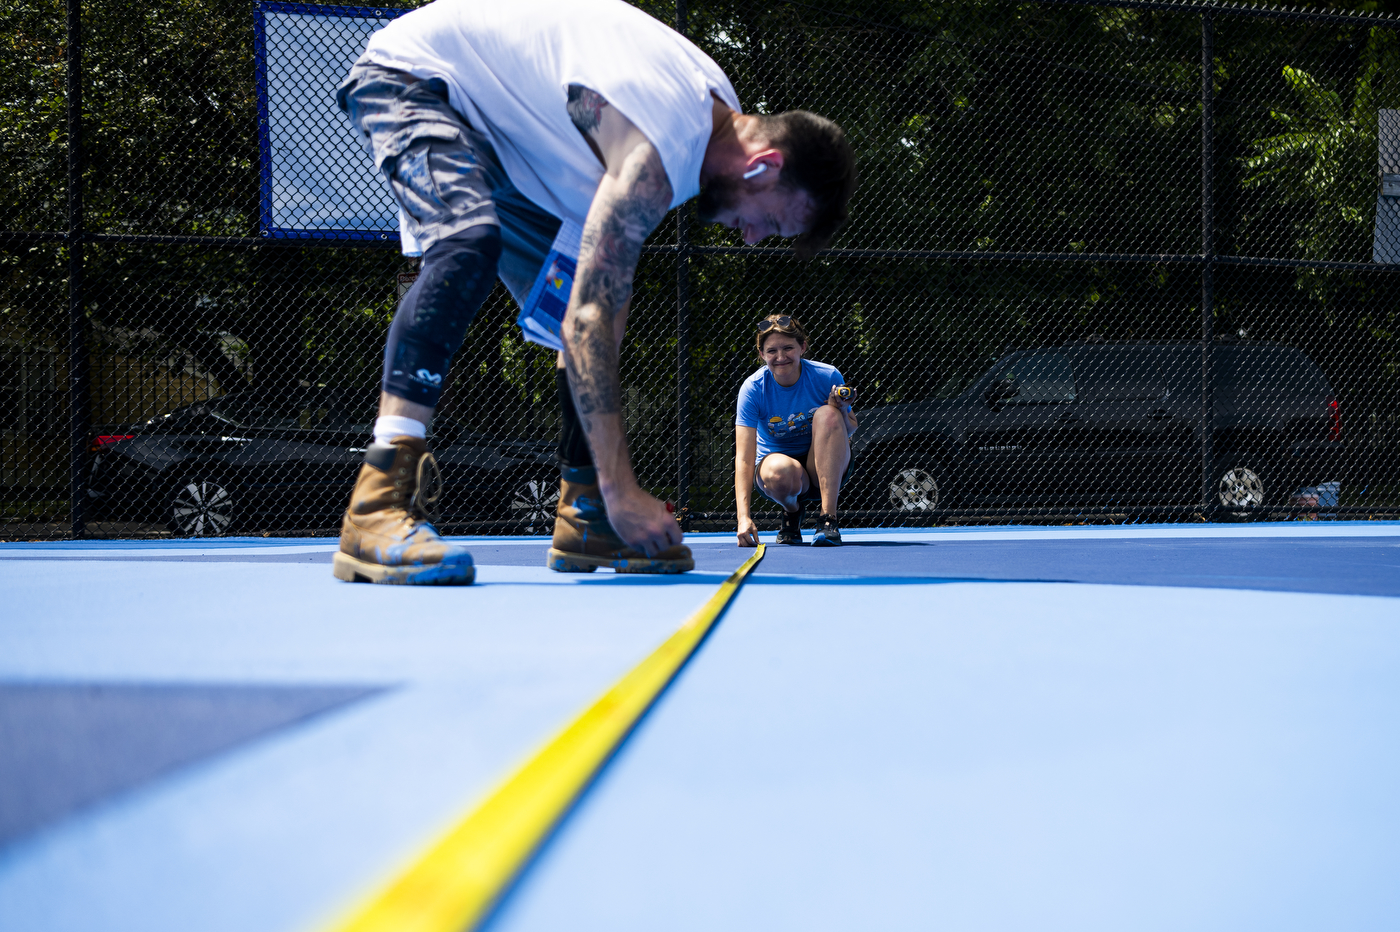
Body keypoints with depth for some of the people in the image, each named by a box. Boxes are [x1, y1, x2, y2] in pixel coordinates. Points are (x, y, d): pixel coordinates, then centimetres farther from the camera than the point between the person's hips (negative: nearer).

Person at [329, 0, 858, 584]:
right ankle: (376, 511, -45)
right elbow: (587, 318, -35)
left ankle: (583, 520, 10)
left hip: (500, 135, 10)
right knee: (471, 241, -37)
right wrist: (621, 487, -36)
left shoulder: (719, 107, -2)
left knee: (604, 298, 3)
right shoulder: (658, 151, -33)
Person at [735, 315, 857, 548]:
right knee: (782, 472, -39)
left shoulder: (827, 377, -13)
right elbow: (744, 457, -24)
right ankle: (792, 511, 1)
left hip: (823, 467, 1)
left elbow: (849, 431, -1)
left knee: (827, 414, -29)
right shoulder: (752, 389, -17)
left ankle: (828, 518, -28)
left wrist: (842, 412, -26)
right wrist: (744, 516, -37)